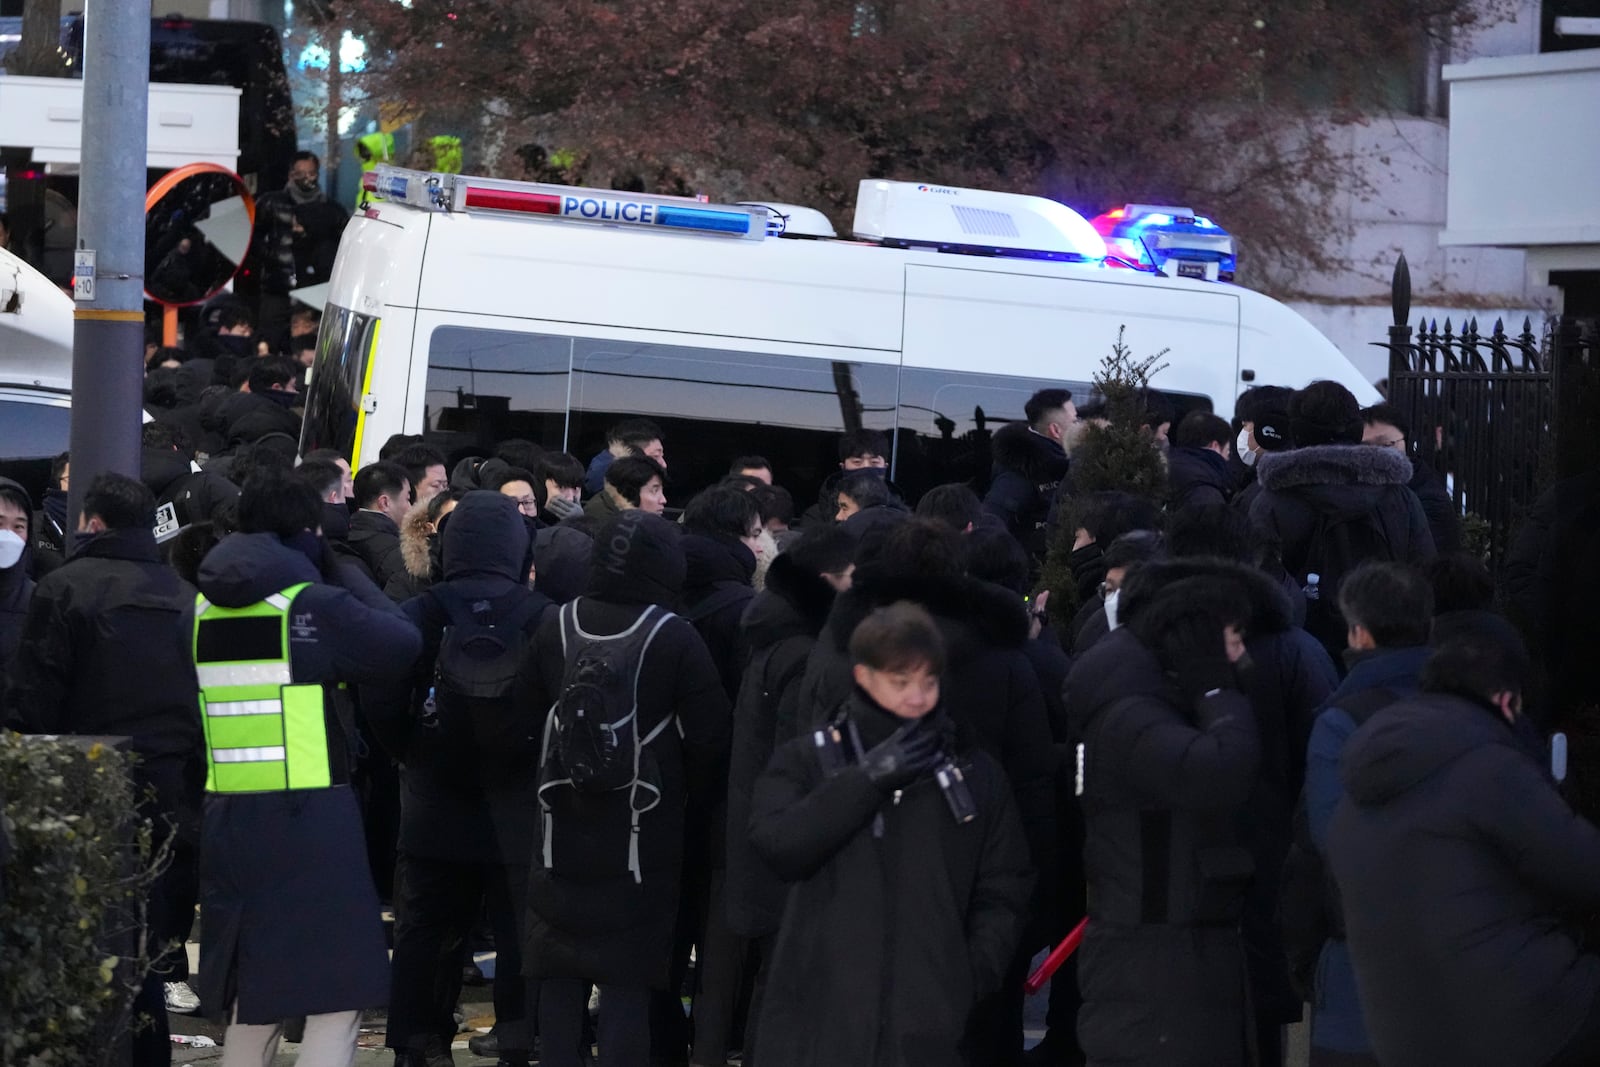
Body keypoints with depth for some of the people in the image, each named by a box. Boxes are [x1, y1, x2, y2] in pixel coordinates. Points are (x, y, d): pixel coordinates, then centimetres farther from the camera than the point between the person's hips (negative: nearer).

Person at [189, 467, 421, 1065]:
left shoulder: (206, 607, 8)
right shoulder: (314, 605, -10)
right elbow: (402, 644, -4)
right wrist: (342, 571, 8)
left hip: (227, 817, 6)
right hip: (310, 818, -6)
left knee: (252, 1007, 16)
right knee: (335, 1004, -4)